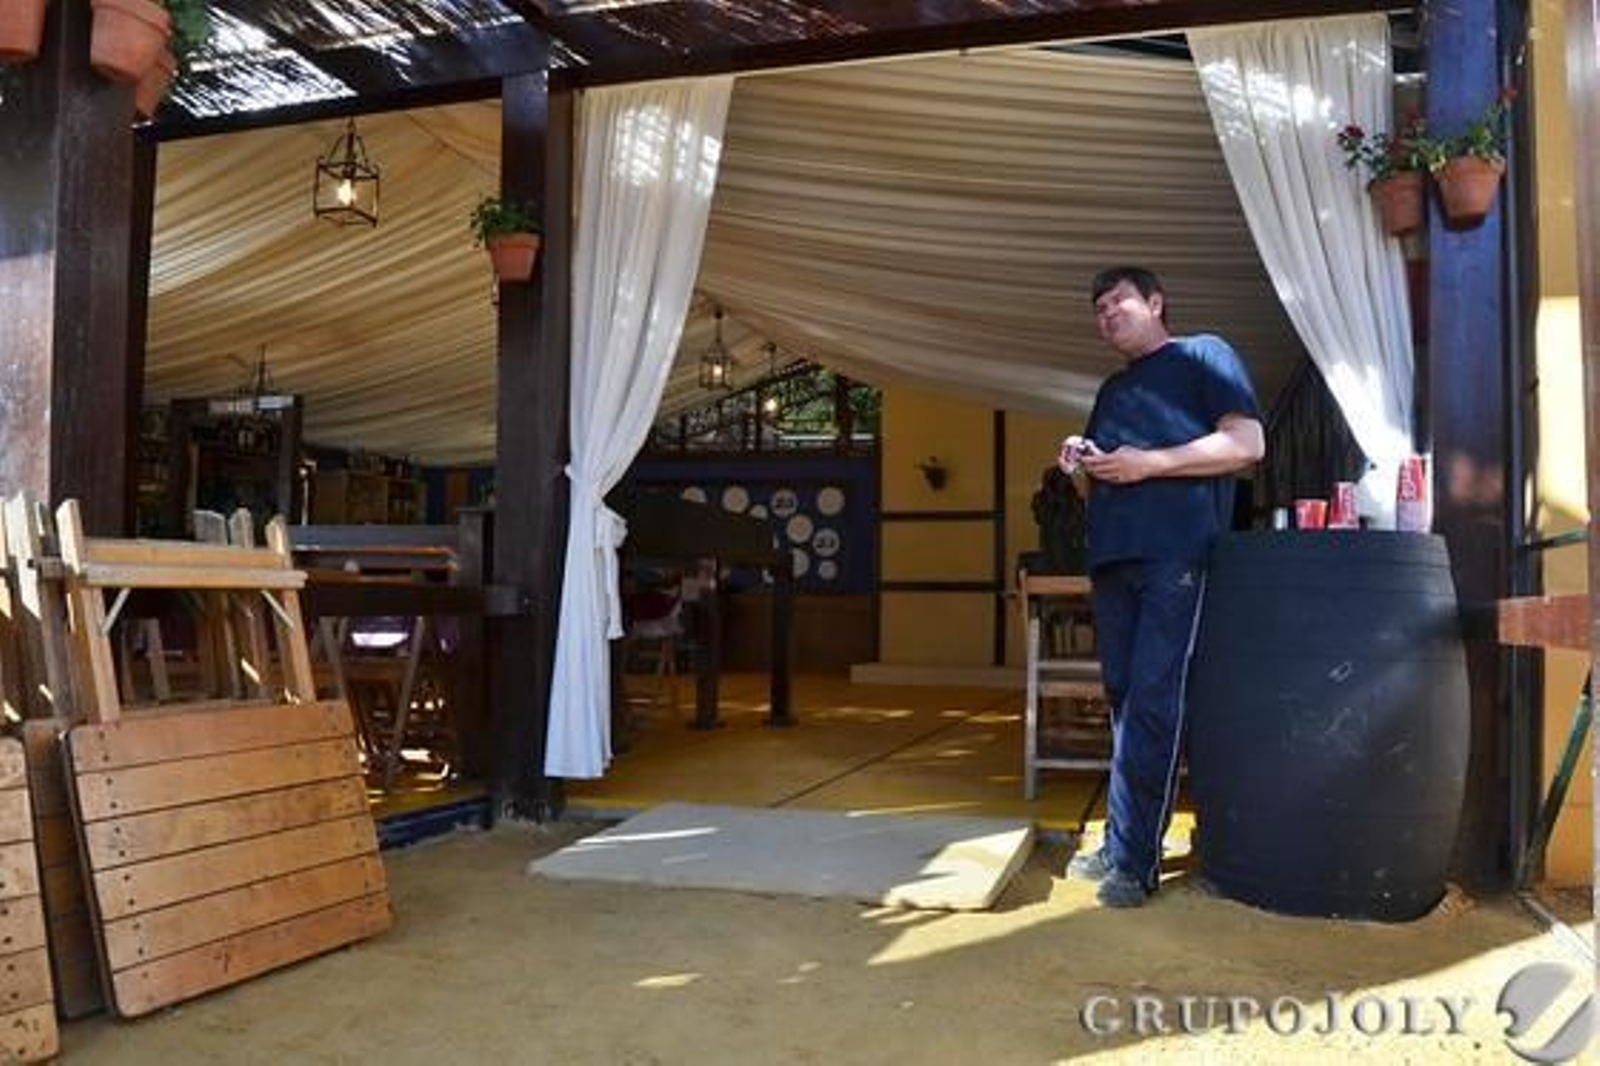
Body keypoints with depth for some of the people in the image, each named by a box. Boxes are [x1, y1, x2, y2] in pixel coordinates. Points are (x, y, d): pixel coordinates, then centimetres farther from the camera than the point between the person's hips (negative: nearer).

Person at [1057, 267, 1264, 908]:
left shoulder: (1204, 356, 7)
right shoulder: (1111, 391, 27)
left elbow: (1247, 444, -7)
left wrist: (1147, 462, -12)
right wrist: (1081, 470, 6)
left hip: (1176, 558, -7)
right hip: (1112, 559, 7)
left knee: (1151, 702, -10)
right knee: (1123, 699, 8)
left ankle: (1134, 860, -7)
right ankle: (1124, 846, 14)